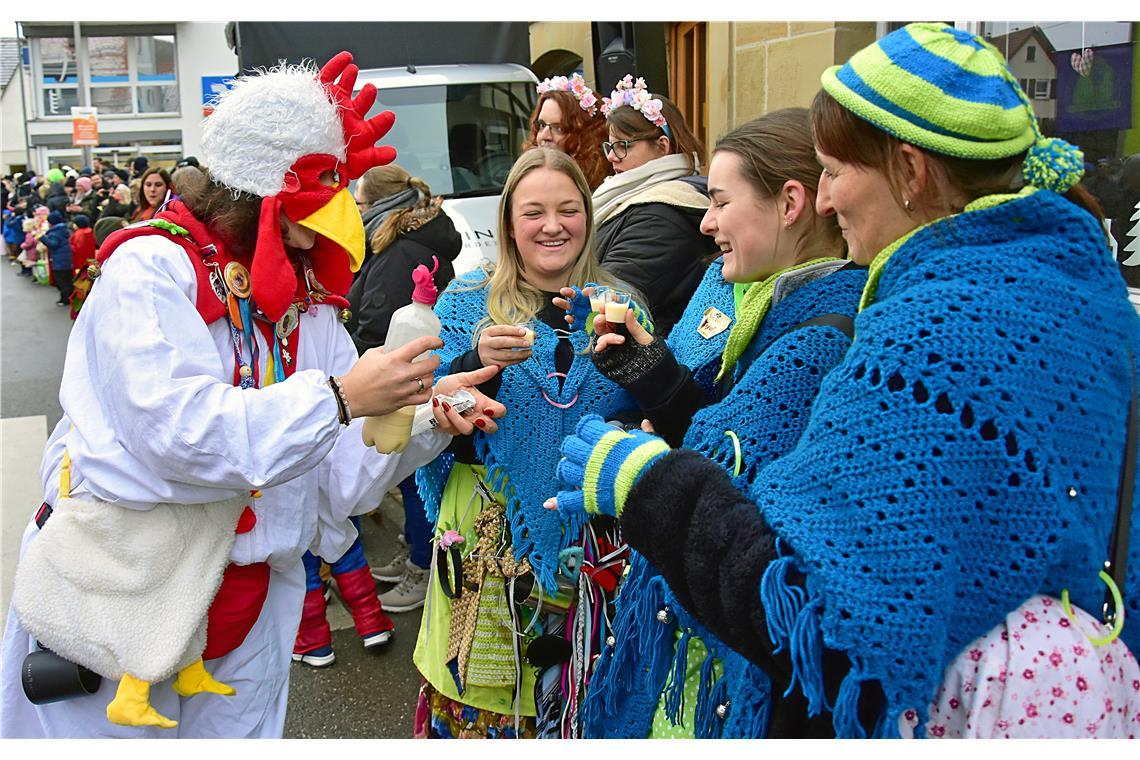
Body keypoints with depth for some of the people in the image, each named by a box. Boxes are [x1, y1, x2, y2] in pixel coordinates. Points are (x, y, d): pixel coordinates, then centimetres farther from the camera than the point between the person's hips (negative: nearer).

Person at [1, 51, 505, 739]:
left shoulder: (308, 306, 5)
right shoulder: (153, 266, -12)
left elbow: (343, 473, 1)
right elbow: (179, 431, -26)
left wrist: (428, 413, -15)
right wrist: (337, 395, -28)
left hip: (249, 599, 6)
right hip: (115, 596, -5)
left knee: (236, 733, 16)